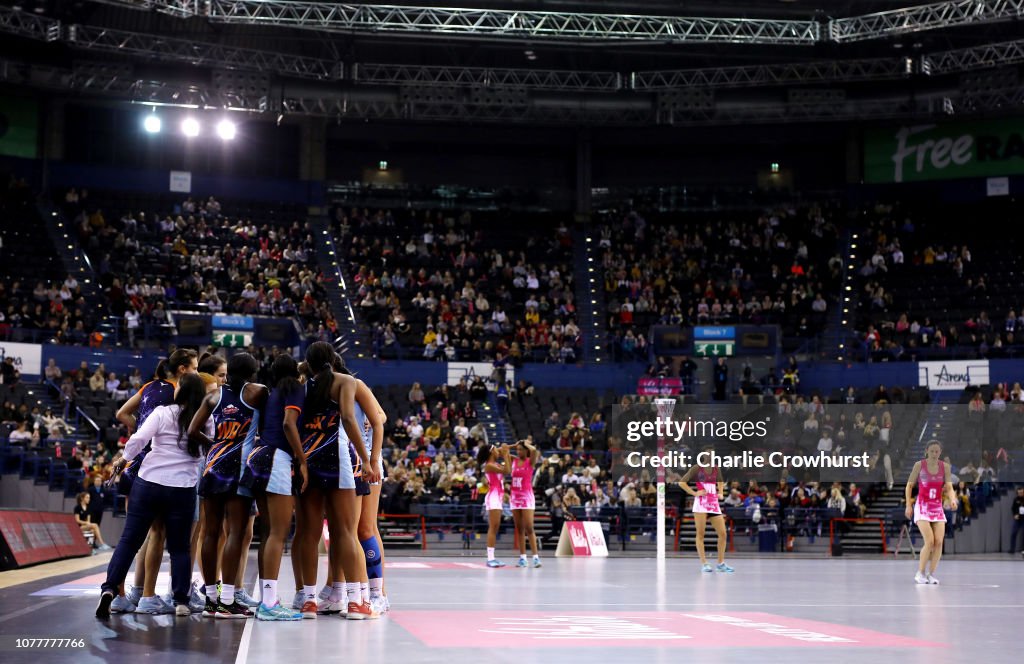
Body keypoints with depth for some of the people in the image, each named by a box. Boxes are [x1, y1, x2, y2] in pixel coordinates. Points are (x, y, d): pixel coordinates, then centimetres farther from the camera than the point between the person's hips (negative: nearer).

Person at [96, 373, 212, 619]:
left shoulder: (162, 413, -5)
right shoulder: (206, 422, 3)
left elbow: (138, 439, -13)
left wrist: (124, 459, 1)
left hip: (149, 483, -1)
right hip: (183, 490, 1)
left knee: (129, 540, 7)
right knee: (179, 547, 11)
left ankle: (109, 589, -2)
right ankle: (181, 601, 7)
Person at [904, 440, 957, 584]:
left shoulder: (945, 467, 2)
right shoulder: (919, 465, -5)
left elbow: (949, 488, -2)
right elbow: (909, 485, 2)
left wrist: (952, 500, -22)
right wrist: (908, 505, -6)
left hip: (938, 508, 3)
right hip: (922, 508, -3)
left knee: (939, 542, -7)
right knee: (929, 541, -15)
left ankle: (931, 574, 5)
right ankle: (920, 574, -1)